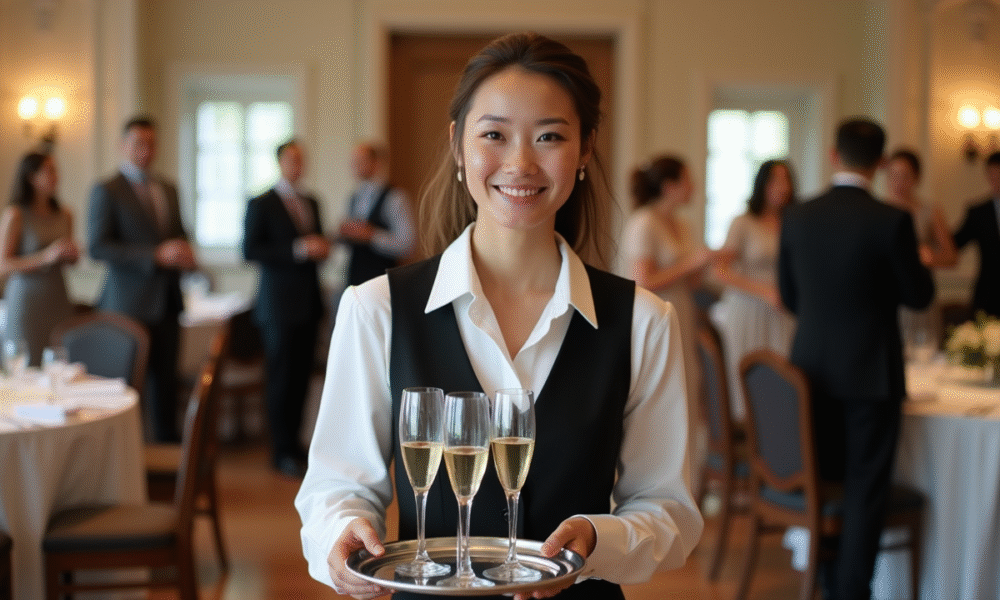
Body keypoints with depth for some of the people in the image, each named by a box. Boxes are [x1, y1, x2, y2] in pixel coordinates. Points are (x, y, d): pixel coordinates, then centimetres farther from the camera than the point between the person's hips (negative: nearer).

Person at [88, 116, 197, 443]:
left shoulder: (169, 189, 16)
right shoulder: (106, 191, -5)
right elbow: (98, 247, -14)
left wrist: (185, 254, 0)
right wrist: (157, 255, -21)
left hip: (166, 302, 6)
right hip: (130, 304, -6)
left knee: (166, 379, 9)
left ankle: (169, 442, 15)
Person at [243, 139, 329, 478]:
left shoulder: (312, 203, 16)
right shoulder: (262, 205, -4)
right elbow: (250, 250, -12)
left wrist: (321, 248, 1)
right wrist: (297, 250, -20)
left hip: (309, 302, 6)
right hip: (280, 304, -6)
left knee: (302, 375, 6)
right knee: (282, 377, -3)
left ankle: (292, 441, 17)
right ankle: (283, 451, 4)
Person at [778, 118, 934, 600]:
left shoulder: (796, 217, -3)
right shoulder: (891, 221, -15)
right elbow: (919, 295, -5)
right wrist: (918, 263, 15)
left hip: (813, 367, 4)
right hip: (871, 372, -4)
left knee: (826, 480, 17)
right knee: (866, 489, 4)